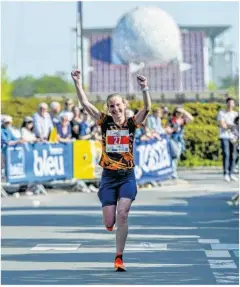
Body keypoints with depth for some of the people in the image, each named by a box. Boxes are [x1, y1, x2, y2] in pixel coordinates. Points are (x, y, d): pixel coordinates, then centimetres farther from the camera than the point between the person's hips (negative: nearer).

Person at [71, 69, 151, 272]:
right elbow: (85, 104, -7)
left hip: (127, 177, -1)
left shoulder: (132, 123, -1)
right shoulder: (105, 122, 1)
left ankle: (119, 257, -6)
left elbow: (147, 108, -18)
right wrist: (78, 83, -18)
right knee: (109, 223, -3)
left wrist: (144, 89, -34)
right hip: (108, 177, 1)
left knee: (122, 213, -17)